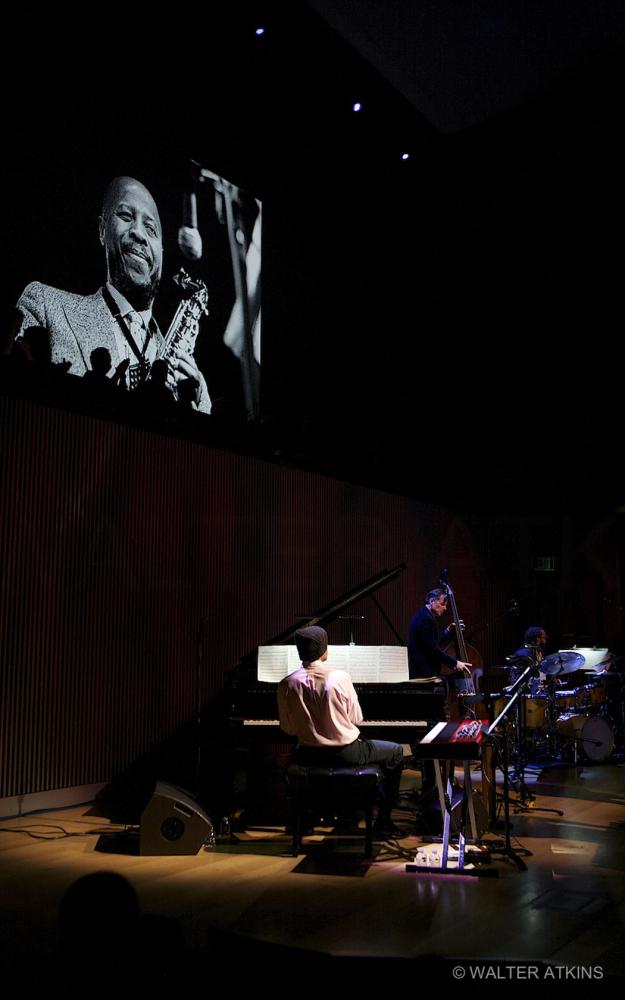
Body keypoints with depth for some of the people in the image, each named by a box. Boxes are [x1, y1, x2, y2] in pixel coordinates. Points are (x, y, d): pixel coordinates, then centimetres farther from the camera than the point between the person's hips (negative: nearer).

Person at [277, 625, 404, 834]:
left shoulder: (287, 685, -11)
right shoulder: (340, 678, -17)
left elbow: (288, 728, -2)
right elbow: (356, 719, -8)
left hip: (310, 755, 3)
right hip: (345, 753, -3)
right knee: (396, 752, 20)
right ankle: (383, 820, 20)